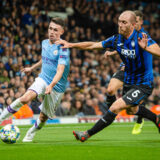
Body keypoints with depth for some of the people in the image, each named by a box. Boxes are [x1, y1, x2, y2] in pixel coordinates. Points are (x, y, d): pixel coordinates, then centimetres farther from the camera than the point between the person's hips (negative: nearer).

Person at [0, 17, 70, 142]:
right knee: (25, 98, -26)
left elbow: (60, 71, -28)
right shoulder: (44, 43, 4)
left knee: (44, 116, 6)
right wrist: (32, 68, 37)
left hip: (57, 87, -3)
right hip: (43, 79, 3)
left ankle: (30, 134, 33)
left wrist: (51, 85, -43)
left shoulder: (62, 49, -17)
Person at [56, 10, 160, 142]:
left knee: (116, 107, -19)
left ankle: (87, 134, -10)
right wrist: (71, 45, -2)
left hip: (143, 85, -8)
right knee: (132, 109, 30)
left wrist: (146, 47, -59)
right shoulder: (117, 40, -6)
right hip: (128, 83, 8)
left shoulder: (141, 39, -25)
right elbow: (93, 45, 4)